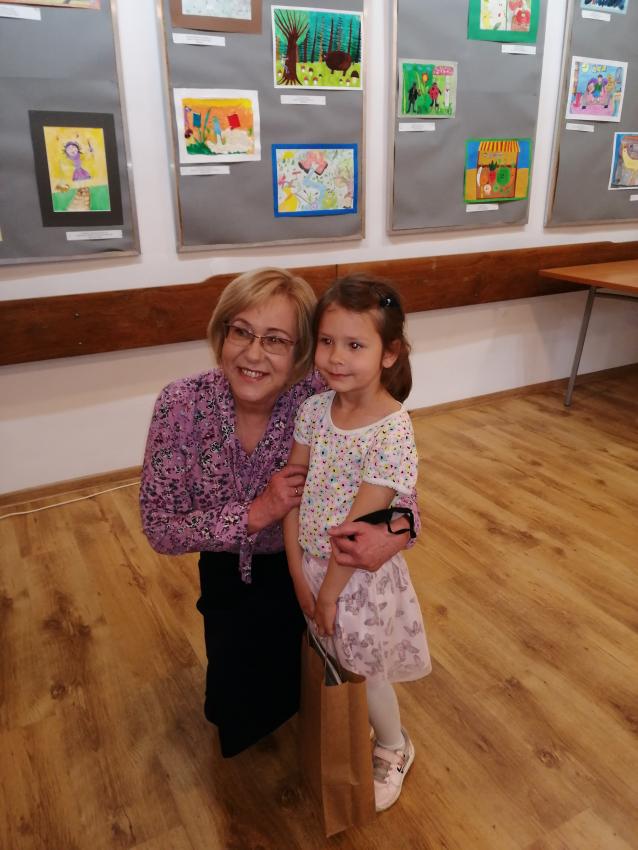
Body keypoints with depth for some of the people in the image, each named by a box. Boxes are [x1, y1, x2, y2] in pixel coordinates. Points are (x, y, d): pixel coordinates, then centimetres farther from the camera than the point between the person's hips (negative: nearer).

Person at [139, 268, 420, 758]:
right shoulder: (182, 404, -25)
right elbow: (158, 528, -20)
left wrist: (397, 531, -39)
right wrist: (255, 514, -33)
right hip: (230, 575, 1)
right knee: (235, 707, 9)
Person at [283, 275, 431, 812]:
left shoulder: (393, 430, -26)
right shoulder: (314, 409, -9)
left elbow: (359, 527, -22)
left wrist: (329, 592, -14)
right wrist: (298, 572, -7)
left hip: (360, 574, -5)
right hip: (310, 566, 5)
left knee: (365, 673, 16)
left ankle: (394, 751, 48)